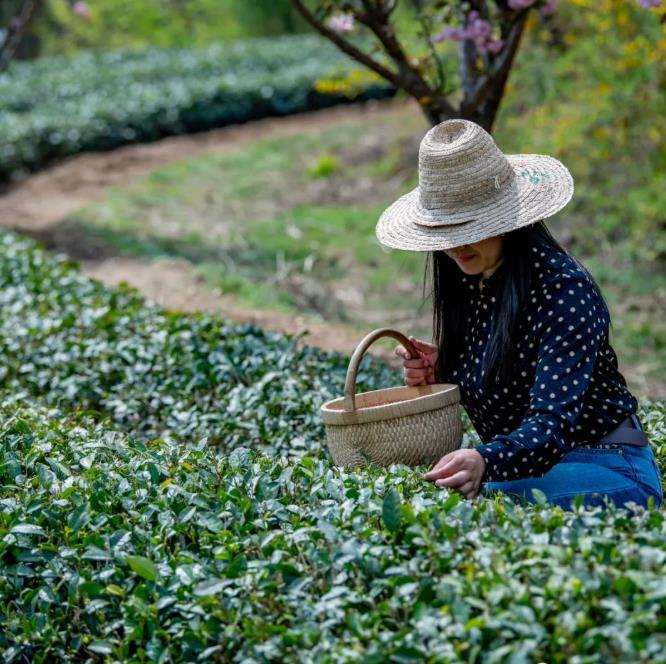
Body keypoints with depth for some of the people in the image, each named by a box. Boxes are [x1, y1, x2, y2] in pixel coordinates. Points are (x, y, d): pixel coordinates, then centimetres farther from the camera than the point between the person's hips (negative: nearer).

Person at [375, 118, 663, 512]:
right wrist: (439, 371, -4)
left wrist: (486, 463, -47)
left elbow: (555, 424, -28)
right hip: (525, 467, 7)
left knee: (486, 497, -33)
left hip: (607, 470, -7)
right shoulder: (466, 282, 4)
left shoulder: (564, 289, -19)